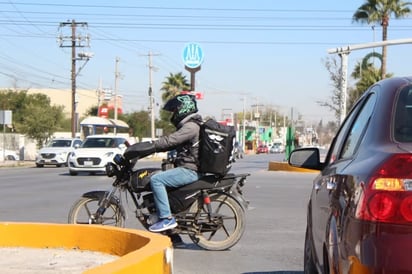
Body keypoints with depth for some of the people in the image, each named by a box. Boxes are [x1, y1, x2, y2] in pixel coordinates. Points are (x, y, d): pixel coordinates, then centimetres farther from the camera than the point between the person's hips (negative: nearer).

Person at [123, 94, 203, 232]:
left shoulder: (191, 126, -13)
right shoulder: (186, 126, 21)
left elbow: (170, 140, -24)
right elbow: (170, 143, 20)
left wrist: (149, 146, -24)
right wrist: (147, 148, 13)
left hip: (190, 170, -11)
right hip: (189, 169, 11)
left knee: (156, 180, -22)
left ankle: (167, 218, -23)